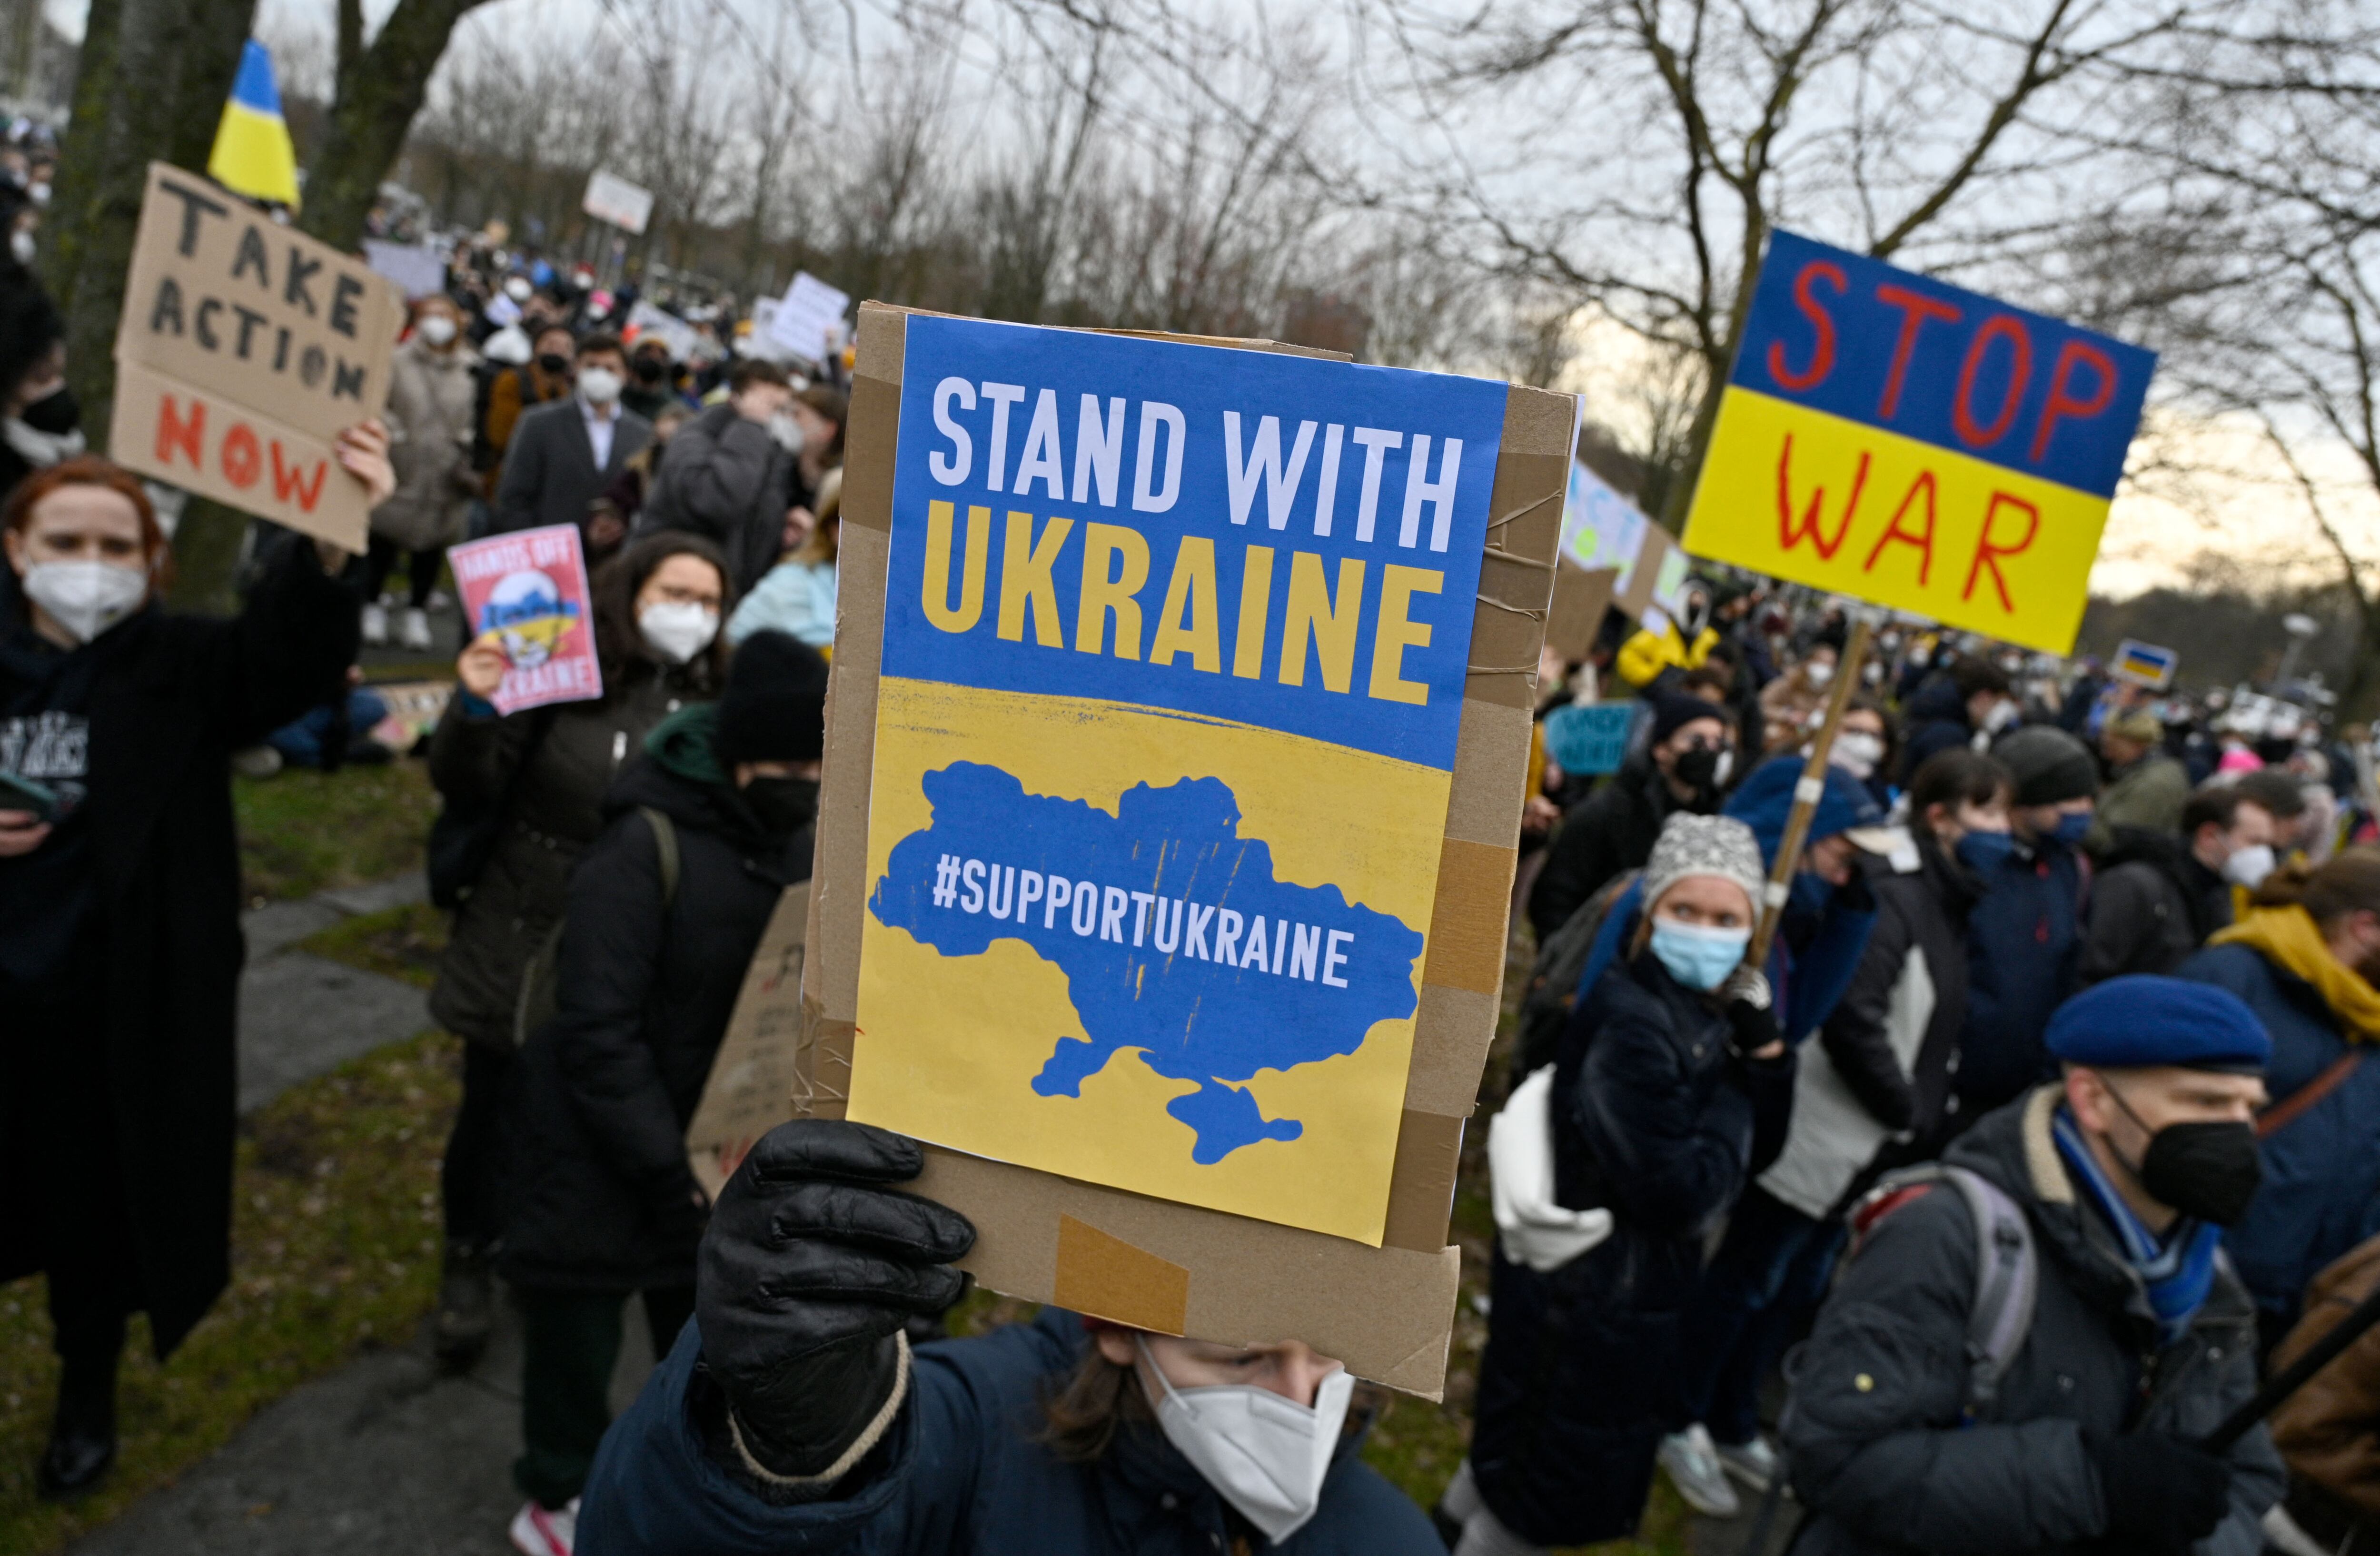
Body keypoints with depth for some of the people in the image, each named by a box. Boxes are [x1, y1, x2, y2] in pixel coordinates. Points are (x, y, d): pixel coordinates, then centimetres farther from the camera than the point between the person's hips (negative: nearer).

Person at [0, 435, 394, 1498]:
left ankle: (89, 1389, 41)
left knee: (95, 1203, 16)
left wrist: (328, 539, -50)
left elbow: (288, 657, -30)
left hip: (107, 1002, -2)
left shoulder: (179, 668, -10)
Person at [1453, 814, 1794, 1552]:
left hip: (1630, 1283, 9)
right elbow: (1677, 1194, -28)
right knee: (1546, 1490, 12)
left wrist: (1765, 1049, -12)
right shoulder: (1631, 1022, -27)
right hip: (1592, 1295, -9)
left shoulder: (1708, 1010, 0)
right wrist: (1733, 1098, -14)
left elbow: (1757, 1152, 2)